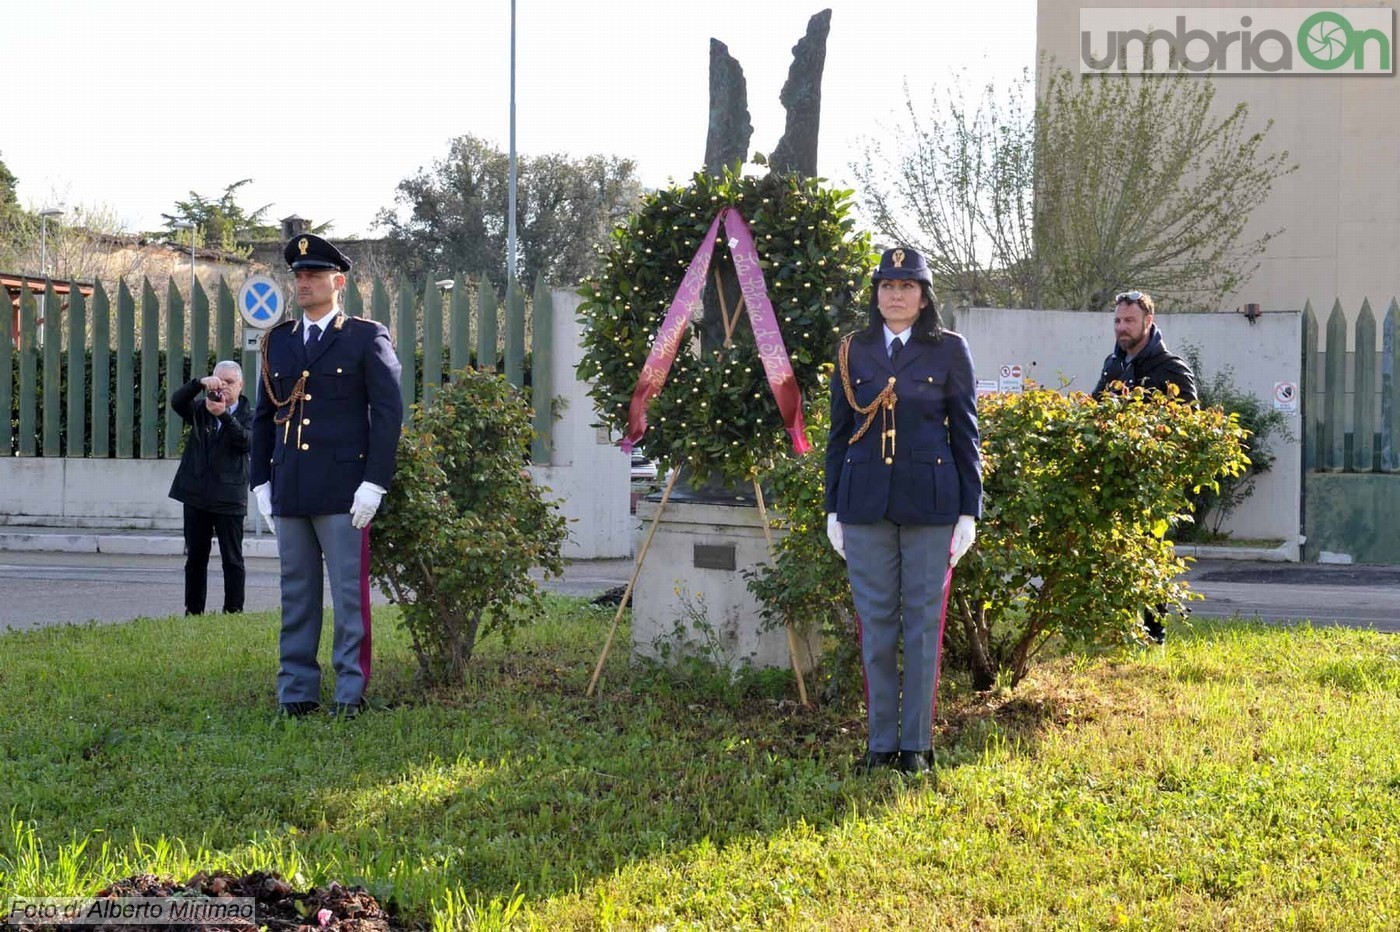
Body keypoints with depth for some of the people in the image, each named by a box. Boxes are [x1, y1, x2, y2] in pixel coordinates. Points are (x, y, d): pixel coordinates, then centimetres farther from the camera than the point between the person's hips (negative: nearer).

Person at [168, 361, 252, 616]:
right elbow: (177, 401, -8)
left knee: (232, 559, 1)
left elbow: (247, 441, -16)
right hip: (197, 495, 3)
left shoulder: (247, 415, 3)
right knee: (195, 558, 9)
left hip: (228, 497, -3)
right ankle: (193, 611, 15)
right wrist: (200, 383, -24)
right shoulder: (200, 411, 10)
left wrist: (223, 414, -28)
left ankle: (233, 611, 4)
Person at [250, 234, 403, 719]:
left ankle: (351, 693, 2)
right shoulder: (277, 341, 15)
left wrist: (374, 483, -10)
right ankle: (296, 693, 13)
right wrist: (260, 482, 10)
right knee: (296, 595, 8)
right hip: (288, 491, 5)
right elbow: (264, 416, 18)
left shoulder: (368, 338, 1)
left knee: (349, 595, -3)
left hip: (343, 491, -5)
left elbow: (388, 413, -3)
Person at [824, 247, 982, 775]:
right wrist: (833, 508, 7)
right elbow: (839, 431, 11)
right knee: (875, 622, 4)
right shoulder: (853, 351, 9)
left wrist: (969, 510, -2)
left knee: (923, 622, 1)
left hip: (930, 502, -2)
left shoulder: (949, 351, 3)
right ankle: (881, 741, 11)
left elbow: (965, 433, 3)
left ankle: (916, 743, 8)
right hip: (865, 501, 2)